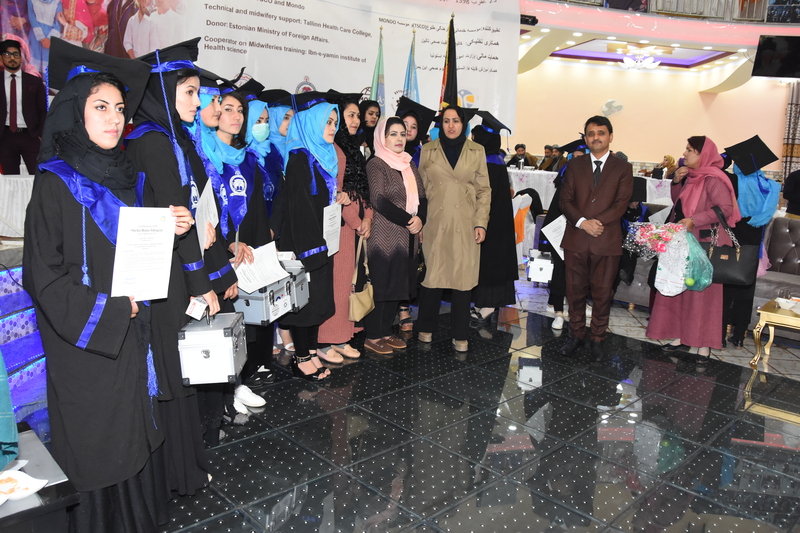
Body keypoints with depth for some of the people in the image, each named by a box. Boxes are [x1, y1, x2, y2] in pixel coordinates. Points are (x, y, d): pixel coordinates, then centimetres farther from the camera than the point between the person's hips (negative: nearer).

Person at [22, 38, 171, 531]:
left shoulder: (121, 176, 9)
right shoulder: (56, 184, -13)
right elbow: (43, 277, -15)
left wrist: (168, 230, -2)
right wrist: (109, 309, -15)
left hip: (130, 333, 7)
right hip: (86, 346, -6)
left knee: (136, 433, 16)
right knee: (98, 448, 5)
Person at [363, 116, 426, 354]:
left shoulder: (409, 165, 15)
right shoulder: (376, 164, -6)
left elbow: (422, 198, 11)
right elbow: (379, 199, -17)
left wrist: (420, 219, -9)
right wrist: (407, 221, -16)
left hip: (408, 237, 7)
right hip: (385, 235, -7)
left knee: (398, 285, 10)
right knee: (380, 285, -2)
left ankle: (385, 332, 22)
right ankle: (372, 336, 10)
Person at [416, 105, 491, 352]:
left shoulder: (477, 151, 7)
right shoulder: (428, 150, 7)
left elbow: (484, 190, 6)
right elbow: (421, 188, 8)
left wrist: (481, 223, -2)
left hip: (465, 225, 0)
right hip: (435, 224, 0)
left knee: (463, 278, 0)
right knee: (432, 276, 3)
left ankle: (460, 335, 11)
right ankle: (427, 327, 20)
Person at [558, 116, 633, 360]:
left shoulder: (623, 168, 5)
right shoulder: (574, 166, 10)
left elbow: (621, 203, -4)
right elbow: (565, 200, 2)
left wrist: (597, 222, -17)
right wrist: (583, 222, -15)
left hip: (607, 241, -1)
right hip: (576, 239, 2)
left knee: (602, 294, 5)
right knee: (575, 291, 8)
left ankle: (597, 339, 18)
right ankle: (576, 335, 23)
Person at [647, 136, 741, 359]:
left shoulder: (712, 179, -15)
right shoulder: (691, 176, 10)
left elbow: (726, 208, -22)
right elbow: (678, 202, 17)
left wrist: (694, 220, -27)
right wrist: (677, 181, 1)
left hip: (703, 244, -8)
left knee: (701, 291, -1)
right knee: (680, 290, 10)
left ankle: (704, 341, 9)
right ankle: (683, 335, 19)